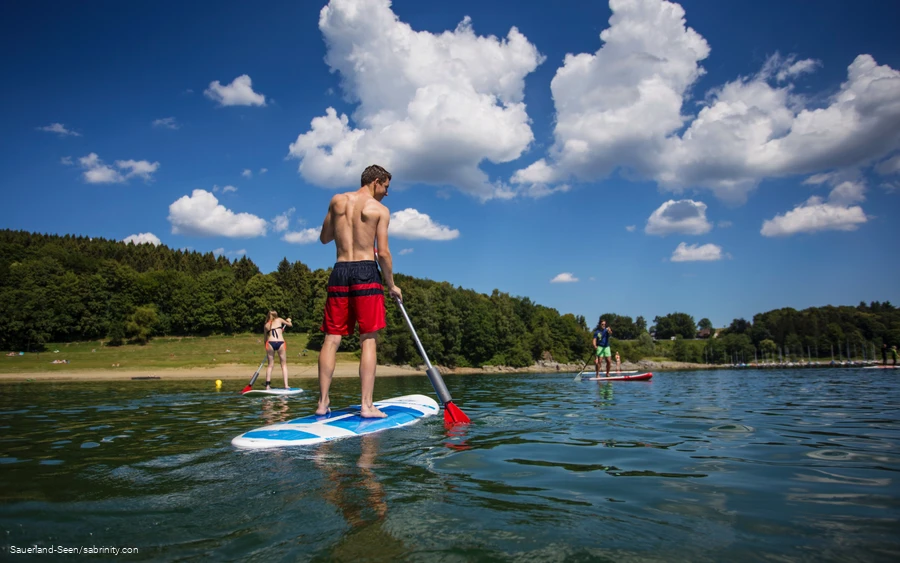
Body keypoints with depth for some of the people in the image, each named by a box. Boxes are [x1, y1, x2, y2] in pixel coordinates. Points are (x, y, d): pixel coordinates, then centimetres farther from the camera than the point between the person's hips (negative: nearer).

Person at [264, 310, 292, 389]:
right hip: (281, 343, -1)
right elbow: (290, 325, 25)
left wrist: (266, 352, 31)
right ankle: (286, 385, 4)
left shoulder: (266, 325, 19)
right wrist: (288, 320, 48)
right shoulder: (279, 320, 14)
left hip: (270, 343, 1)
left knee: (270, 365, 13)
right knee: (284, 364, 9)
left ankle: (268, 385, 10)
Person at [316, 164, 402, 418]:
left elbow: (324, 238, 21)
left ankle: (322, 402, 7)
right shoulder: (380, 209, 1)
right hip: (366, 273, -4)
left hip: (339, 272, 4)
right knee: (368, 340, -1)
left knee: (331, 339, 6)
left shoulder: (337, 201, 11)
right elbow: (383, 252, -5)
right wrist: (391, 284, 5)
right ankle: (366, 405, -2)